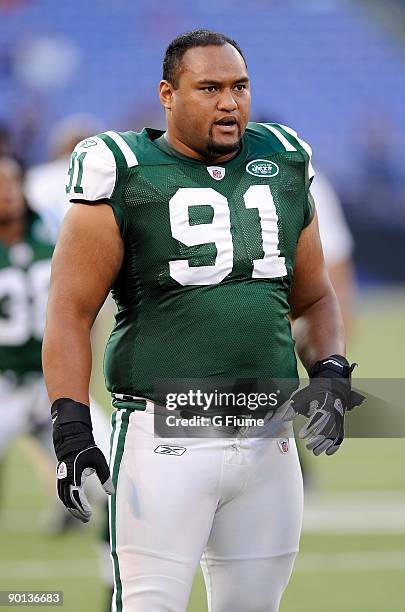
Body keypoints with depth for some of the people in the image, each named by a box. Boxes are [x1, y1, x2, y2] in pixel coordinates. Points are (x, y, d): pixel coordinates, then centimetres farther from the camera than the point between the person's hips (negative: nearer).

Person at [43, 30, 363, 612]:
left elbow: (314, 300, 22)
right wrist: (71, 425, -15)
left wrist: (330, 372, 3)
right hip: (165, 438, -5)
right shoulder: (125, 175, -4)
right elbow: (72, 309, -6)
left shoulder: (284, 168, 12)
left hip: (267, 446, 5)